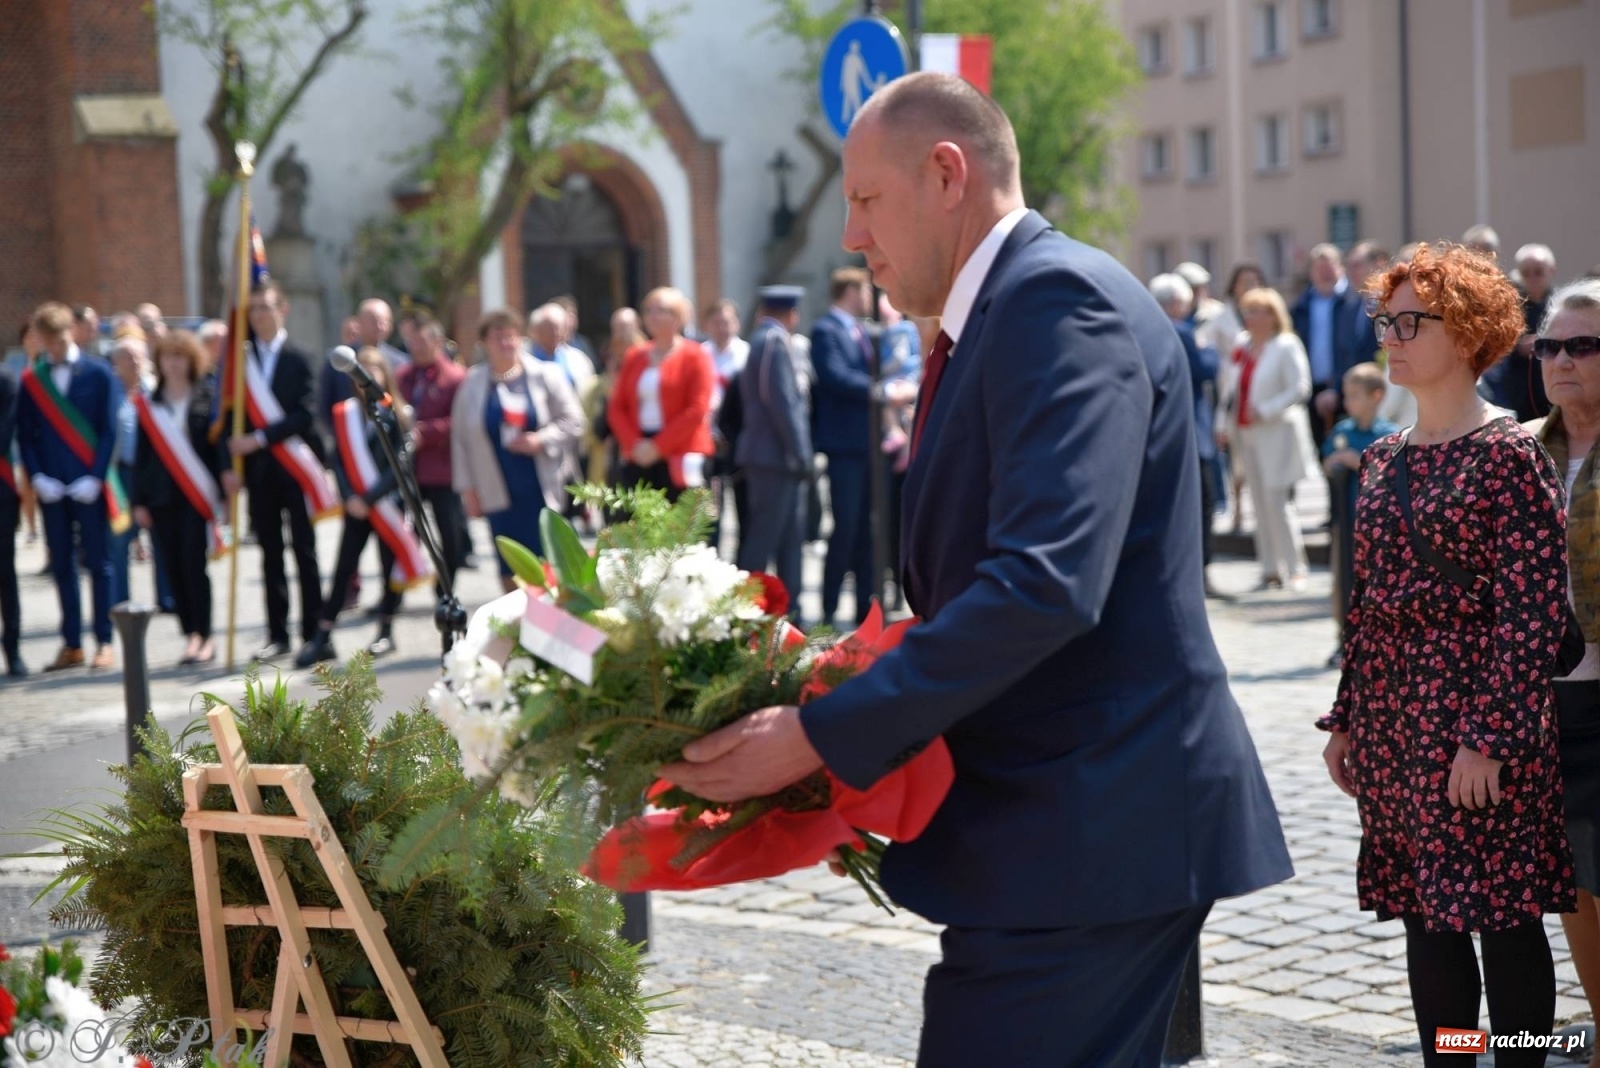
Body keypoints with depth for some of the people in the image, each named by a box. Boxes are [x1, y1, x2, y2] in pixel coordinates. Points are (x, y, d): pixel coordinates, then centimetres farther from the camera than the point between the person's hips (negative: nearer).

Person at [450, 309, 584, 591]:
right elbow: (460, 439, 7)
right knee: (510, 568, 1)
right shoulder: (473, 383, 5)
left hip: (541, 491, -1)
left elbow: (572, 420, 3)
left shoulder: (545, 375, 2)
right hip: (498, 494, 1)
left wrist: (542, 440, -14)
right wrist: (467, 488, 5)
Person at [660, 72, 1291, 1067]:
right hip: (1076, 813, 10)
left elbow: (1045, 584, -27)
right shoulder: (998, 318, 17)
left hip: (1088, 824, -10)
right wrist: (854, 737, 9)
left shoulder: (1059, 299, -15)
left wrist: (820, 736, -22)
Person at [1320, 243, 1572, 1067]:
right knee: (1424, 915, 11)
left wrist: (1490, 738, -18)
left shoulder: (1509, 457, -10)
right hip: (1392, 719, 7)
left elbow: (1533, 613, -14)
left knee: (1503, 915, 0)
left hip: (1475, 718, -7)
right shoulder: (1384, 461, 12)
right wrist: (1346, 718, 12)